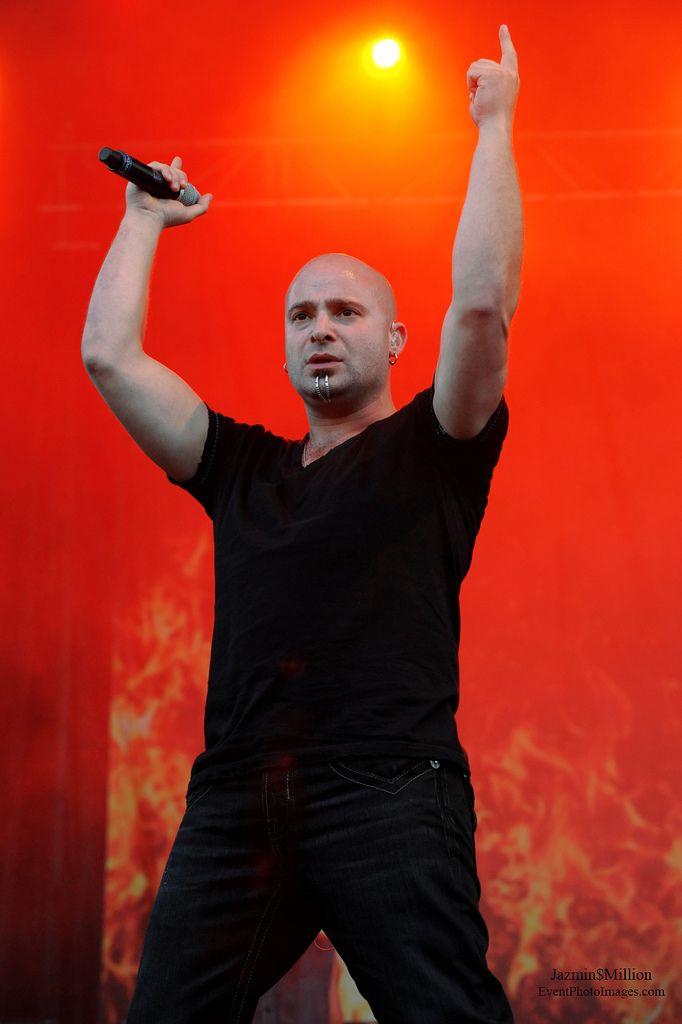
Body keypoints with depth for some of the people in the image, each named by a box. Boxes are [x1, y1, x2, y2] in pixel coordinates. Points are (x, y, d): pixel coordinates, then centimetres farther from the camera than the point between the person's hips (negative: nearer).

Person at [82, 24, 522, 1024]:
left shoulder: (429, 454, 10)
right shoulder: (241, 470, 21)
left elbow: (481, 302, -4)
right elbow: (109, 355, 20)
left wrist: (494, 126, 2)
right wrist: (145, 219, 30)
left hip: (388, 793, -4)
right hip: (235, 801, 4)